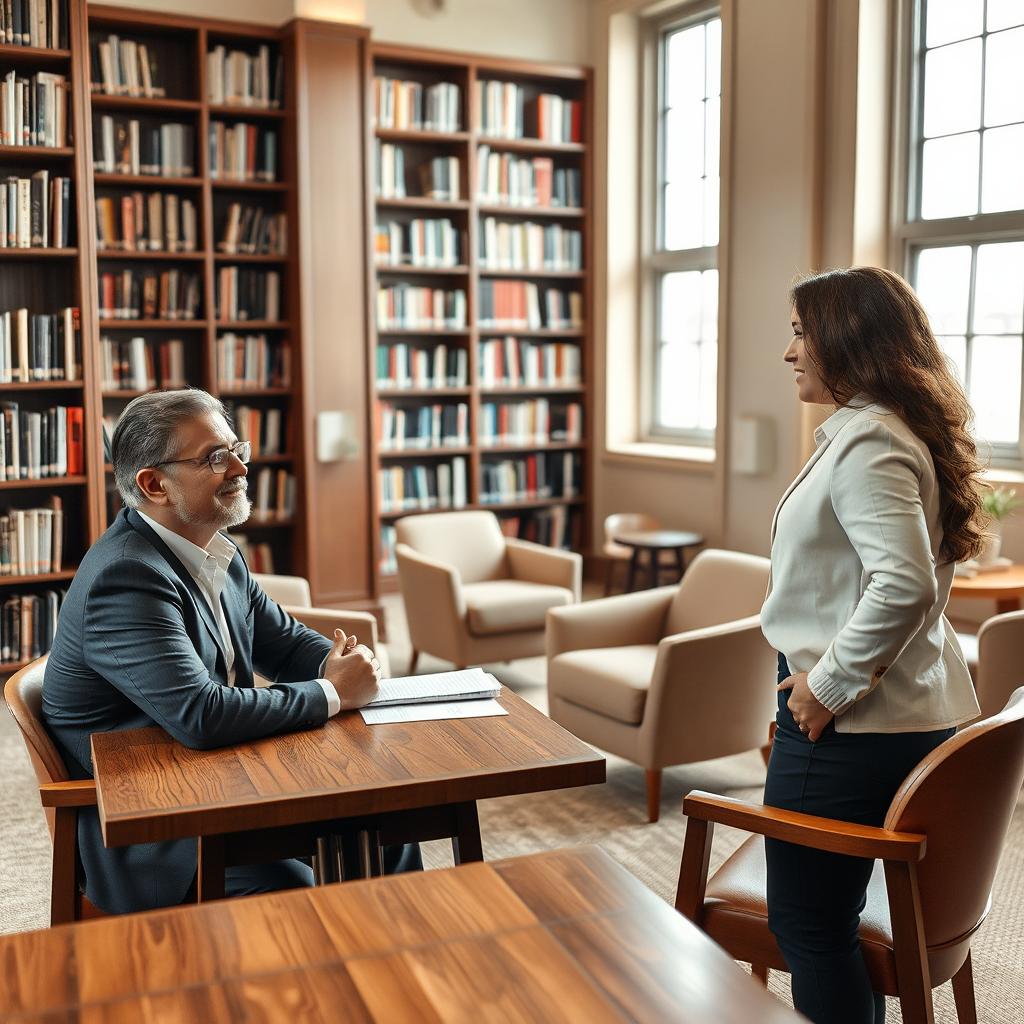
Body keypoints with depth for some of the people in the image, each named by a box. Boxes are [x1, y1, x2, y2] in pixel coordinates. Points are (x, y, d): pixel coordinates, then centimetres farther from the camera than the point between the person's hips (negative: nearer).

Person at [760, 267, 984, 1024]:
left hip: (850, 726, -10)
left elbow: (903, 586, -30)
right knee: (839, 919, 22)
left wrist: (827, 685, -20)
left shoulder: (868, 440, -19)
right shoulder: (898, 430, 13)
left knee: (807, 926, 3)